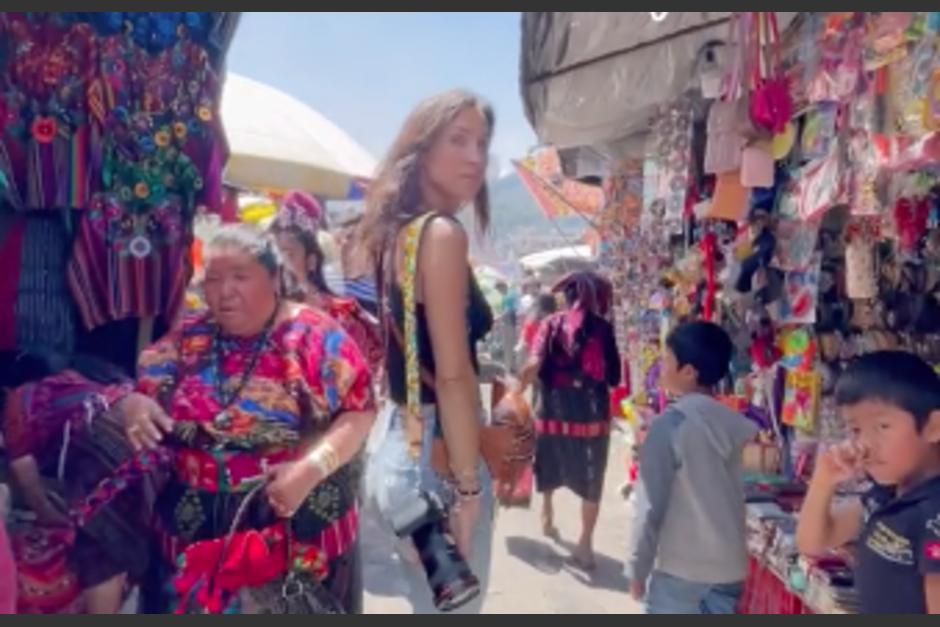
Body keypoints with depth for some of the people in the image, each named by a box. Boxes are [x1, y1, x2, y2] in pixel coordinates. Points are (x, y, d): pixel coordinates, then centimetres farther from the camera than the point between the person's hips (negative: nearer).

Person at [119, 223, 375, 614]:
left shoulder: (314, 336, -8)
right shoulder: (189, 339, 4)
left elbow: (358, 412, -11)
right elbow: (137, 393, 10)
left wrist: (312, 467, -24)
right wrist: (133, 405, -13)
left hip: (297, 526, -3)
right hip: (195, 524, 4)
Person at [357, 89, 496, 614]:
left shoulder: (399, 231, 11)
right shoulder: (442, 233, -16)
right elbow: (453, 376, -20)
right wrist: (469, 485, -17)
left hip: (400, 443, 9)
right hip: (436, 457, -9)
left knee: (432, 603, 22)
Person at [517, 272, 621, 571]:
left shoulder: (552, 324, 0)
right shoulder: (602, 327, -1)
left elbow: (534, 364, -12)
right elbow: (614, 375, -4)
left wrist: (518, 389, -1)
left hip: (554, 407, 2)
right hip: (591, 412, -2)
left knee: (550, 469, 24)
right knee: (591, 480, 7)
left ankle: (547, 518, 41)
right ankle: (585, 544, 4)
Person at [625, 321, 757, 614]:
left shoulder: (670, 423, -15)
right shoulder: (735, 423, 5)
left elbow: (651, 504, -14)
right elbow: (733, 496, 12)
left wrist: (638, 566, -5)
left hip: (680, 567, -6)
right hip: (729, 566, 6)